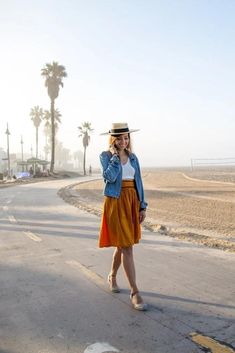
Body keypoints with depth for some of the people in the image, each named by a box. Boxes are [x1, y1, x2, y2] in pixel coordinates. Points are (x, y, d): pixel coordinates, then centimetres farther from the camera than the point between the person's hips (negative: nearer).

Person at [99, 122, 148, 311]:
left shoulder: (133, 157, 11)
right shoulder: (106, 156, -3)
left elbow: (138, 182, 12)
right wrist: (115, 155, -12)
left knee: (123, 244, 14)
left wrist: (142, 206, 8)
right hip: (116, 202, -5)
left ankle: (112, 276, 39)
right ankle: (135, 292, -2)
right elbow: (110, 177, -20)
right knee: (127, 247, -8)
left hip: (132, 202, 6)